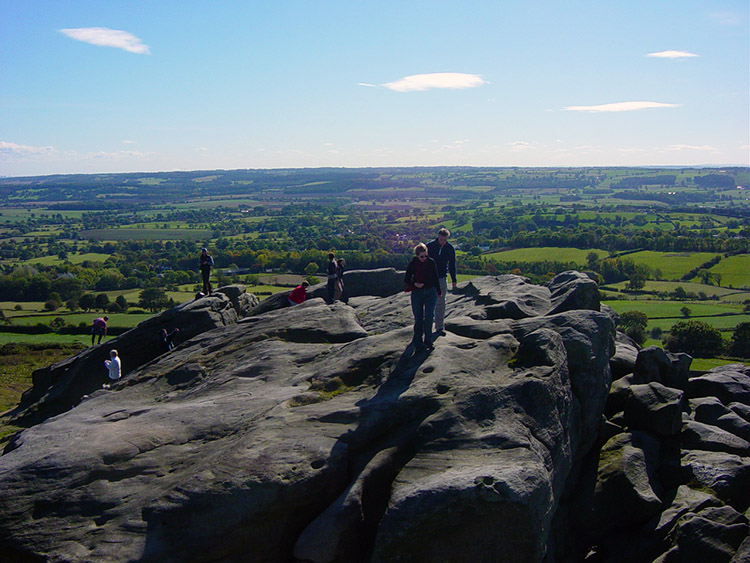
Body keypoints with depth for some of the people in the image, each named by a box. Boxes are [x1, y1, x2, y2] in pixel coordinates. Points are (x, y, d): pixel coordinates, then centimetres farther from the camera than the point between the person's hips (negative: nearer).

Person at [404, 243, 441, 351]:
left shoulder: (431, 262, -2)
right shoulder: (412, 264, -6)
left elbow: (435, 278, 10)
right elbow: (406, 280, 0)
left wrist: (438, 291, 17)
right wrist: (415, 284, -19)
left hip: (430, 292, 1)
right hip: (417, 293, 0)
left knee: (429, 316, -12)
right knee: (418, 318, 0)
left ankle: (428, 340, 2)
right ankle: (418, 342, 12)